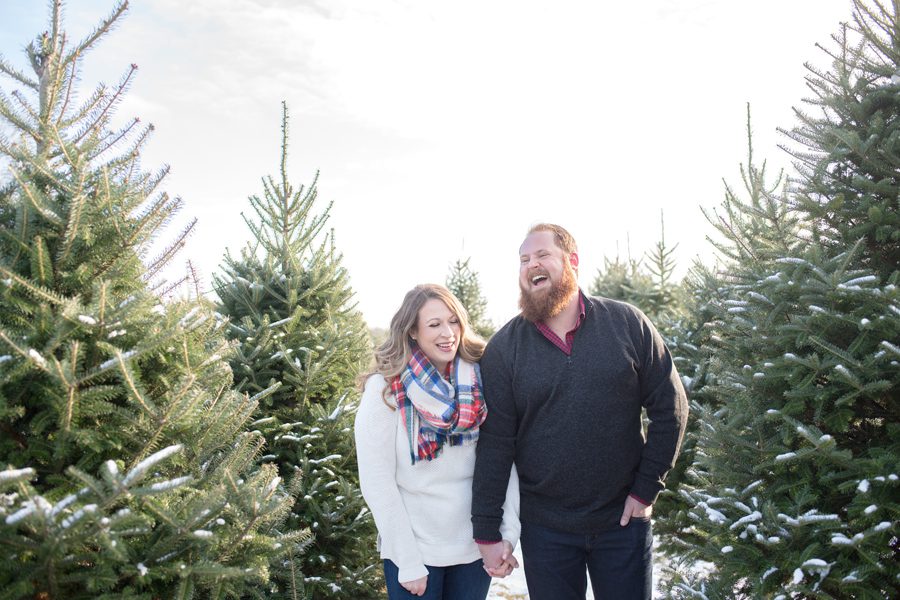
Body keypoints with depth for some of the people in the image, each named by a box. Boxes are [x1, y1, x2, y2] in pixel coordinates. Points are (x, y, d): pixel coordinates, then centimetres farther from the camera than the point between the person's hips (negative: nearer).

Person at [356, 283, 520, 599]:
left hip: (476, 547, 3)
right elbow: (376, 481, -13)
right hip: (413, 550, -3)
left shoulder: (480, 380, -4)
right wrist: (408, 563, -13)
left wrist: (509, 533, -11)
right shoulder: (385, 389, -13)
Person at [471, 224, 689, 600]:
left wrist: (647, 487, -3)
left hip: (623, 518, 1)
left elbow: (670, 406, 0)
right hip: (544, 527, 0)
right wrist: (486, 532, -7)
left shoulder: (627, 324, -5)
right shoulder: (504, 347, -6)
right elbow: (494, 442, -7)